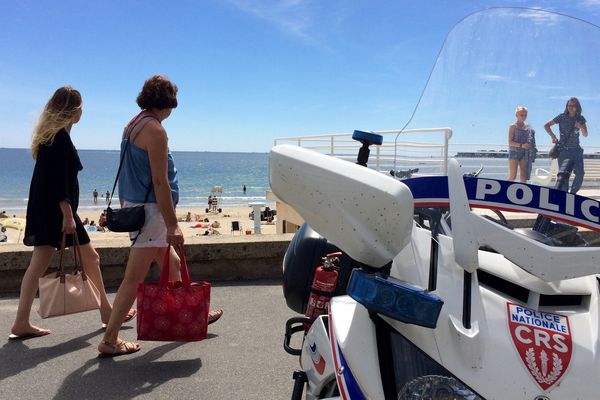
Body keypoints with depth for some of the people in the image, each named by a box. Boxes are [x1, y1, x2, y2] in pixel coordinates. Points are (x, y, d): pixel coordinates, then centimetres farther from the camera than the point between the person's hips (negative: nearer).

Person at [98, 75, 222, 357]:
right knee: (134, 278, -2)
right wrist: (172, 225, -17)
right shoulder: (154, 129, -16)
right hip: (150, 210, -10)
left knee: (172, 264, 21)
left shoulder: (132, 125, 13)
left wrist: (125, 208, 25)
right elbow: (160, 182, -20)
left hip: (133, 206, 10)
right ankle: (109, 341, 7)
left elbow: (129, 174, 18)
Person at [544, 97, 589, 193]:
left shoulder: (580, 119, 5)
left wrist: (581, 127, -14)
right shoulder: (562, 117, -2)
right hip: (564, 150, -3)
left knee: (580, 174, -6)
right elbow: (546, 125, 2)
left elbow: (585, 135, 7)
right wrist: (553, 136, -11)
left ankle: (573, 194, 13)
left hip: (576, 150, 3)